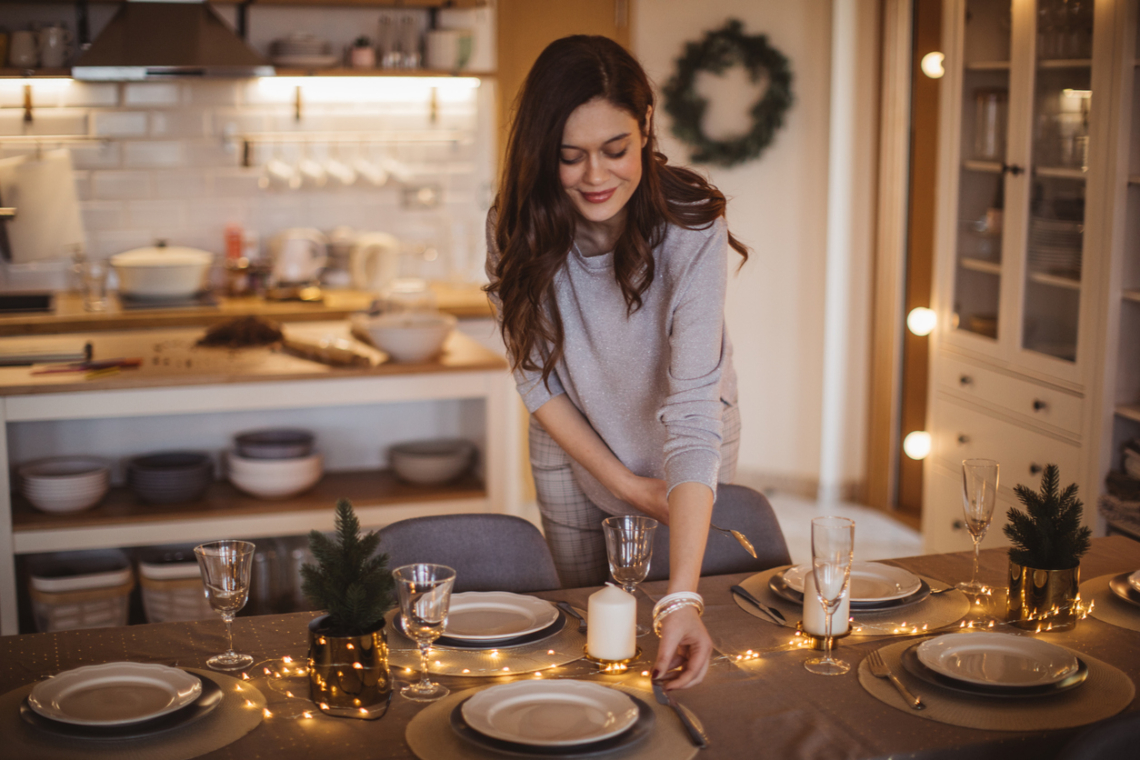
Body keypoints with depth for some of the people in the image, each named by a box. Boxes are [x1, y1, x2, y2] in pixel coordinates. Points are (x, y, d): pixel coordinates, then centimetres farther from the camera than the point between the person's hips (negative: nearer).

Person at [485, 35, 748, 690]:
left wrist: (682, 599, -50)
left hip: (679, 461, -2)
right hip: (574, 453, 2)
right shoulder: (518, 226, -22)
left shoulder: (691, 226, -34)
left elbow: (694, 413, -42)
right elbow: (537, 377, -11)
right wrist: (625, 484, -16)